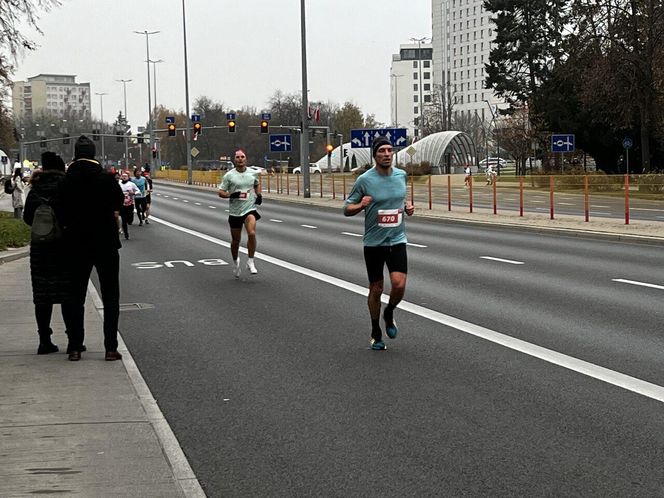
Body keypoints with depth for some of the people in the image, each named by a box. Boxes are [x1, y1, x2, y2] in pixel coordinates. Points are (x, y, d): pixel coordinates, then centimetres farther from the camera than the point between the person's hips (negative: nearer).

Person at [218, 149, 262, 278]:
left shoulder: (253, 174, 6)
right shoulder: (229, 175, -3)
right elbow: (221, 193, -2)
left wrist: (259, 195, 9)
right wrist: (232, 195, -19)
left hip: (250, 209, 0)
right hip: (235, 211, 0)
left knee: (252, 233, -23)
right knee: (235, 240, 8)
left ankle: (251, 262, -10)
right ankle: (235, 262, 36)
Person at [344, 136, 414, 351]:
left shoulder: (401, 175, 4)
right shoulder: (365, 180, -8)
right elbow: (347, 209, -2)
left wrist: (408, 206, 2)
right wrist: (361, 205, -22)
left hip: (397, 240, 2)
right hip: (373, 243, -2)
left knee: (399, 285, -14)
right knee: (376, 289, 6)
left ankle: (389, 314, 18)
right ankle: (376, 333, 26)